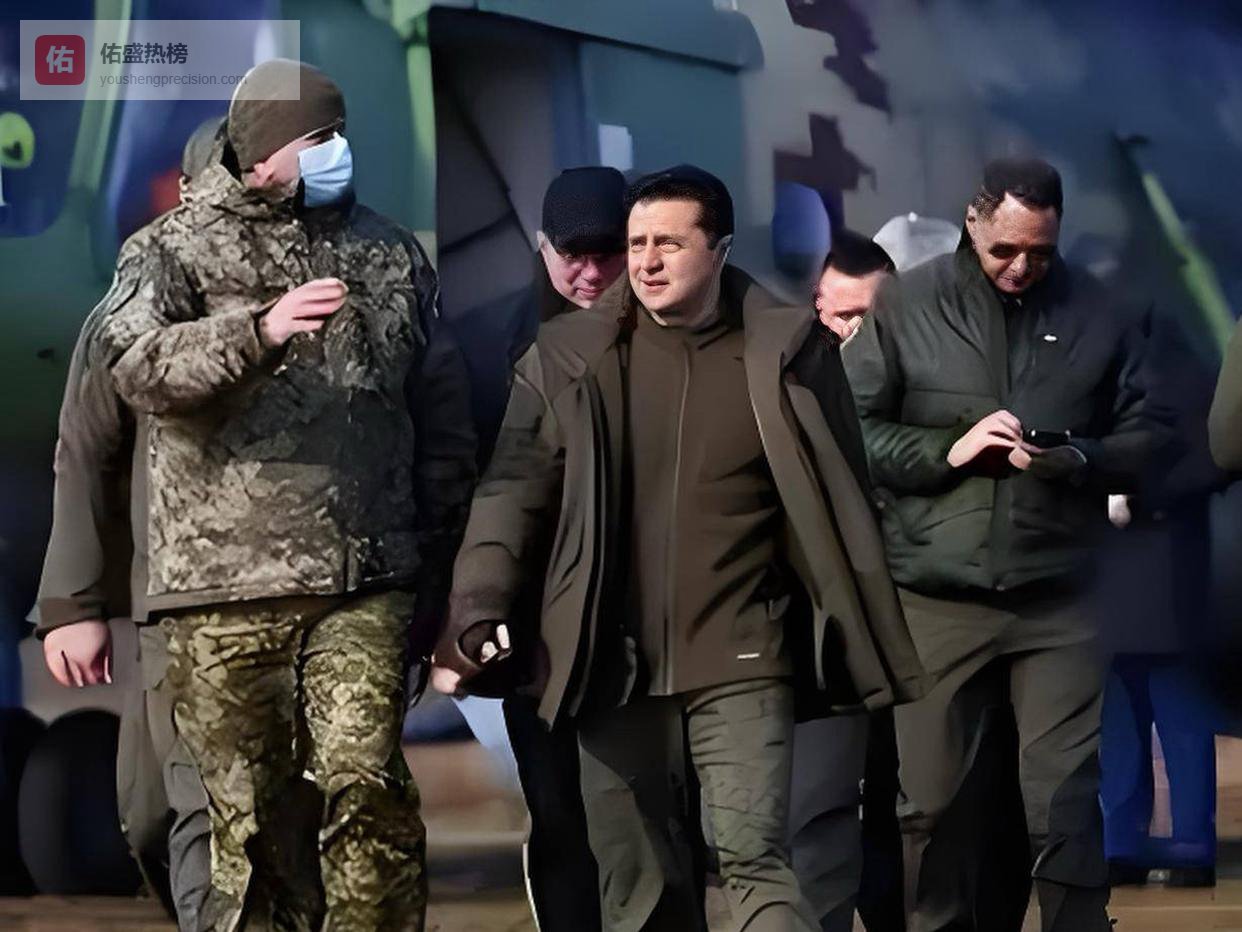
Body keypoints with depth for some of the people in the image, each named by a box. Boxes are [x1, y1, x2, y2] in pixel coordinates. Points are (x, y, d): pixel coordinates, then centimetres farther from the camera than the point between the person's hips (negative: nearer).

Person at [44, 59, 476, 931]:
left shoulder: (392, 256, 16)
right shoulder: (174, 252, 4)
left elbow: (443, 414, 20)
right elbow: (137, 365, -16)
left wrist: (439, 548, 15)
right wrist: (259, 330, -31)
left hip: (364, 582, 2)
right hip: (224, 593, -1)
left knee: (366, 781, -14)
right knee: (249, 815, 2)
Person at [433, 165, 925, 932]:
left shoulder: (784, 350, 1)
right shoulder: (568, 354, 4)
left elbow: (838, 503, 3)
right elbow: (514, 490, 2)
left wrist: (872, 650, 1)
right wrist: (477, 615, -11)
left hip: (742, 665, -2)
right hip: (616, 669, 2)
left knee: (755, 858, -13)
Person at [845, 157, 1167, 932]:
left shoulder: (1094, 311, 5)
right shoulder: (905, 306, 2)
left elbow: (1146, 435, 7)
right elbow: (851, 430, 0)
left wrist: (1078, 459, -13)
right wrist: (947, 450, -14)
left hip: (1059, 600, 0)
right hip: (937, 599, 0)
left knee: (1067, 801, 0)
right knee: (931, 802, 8)